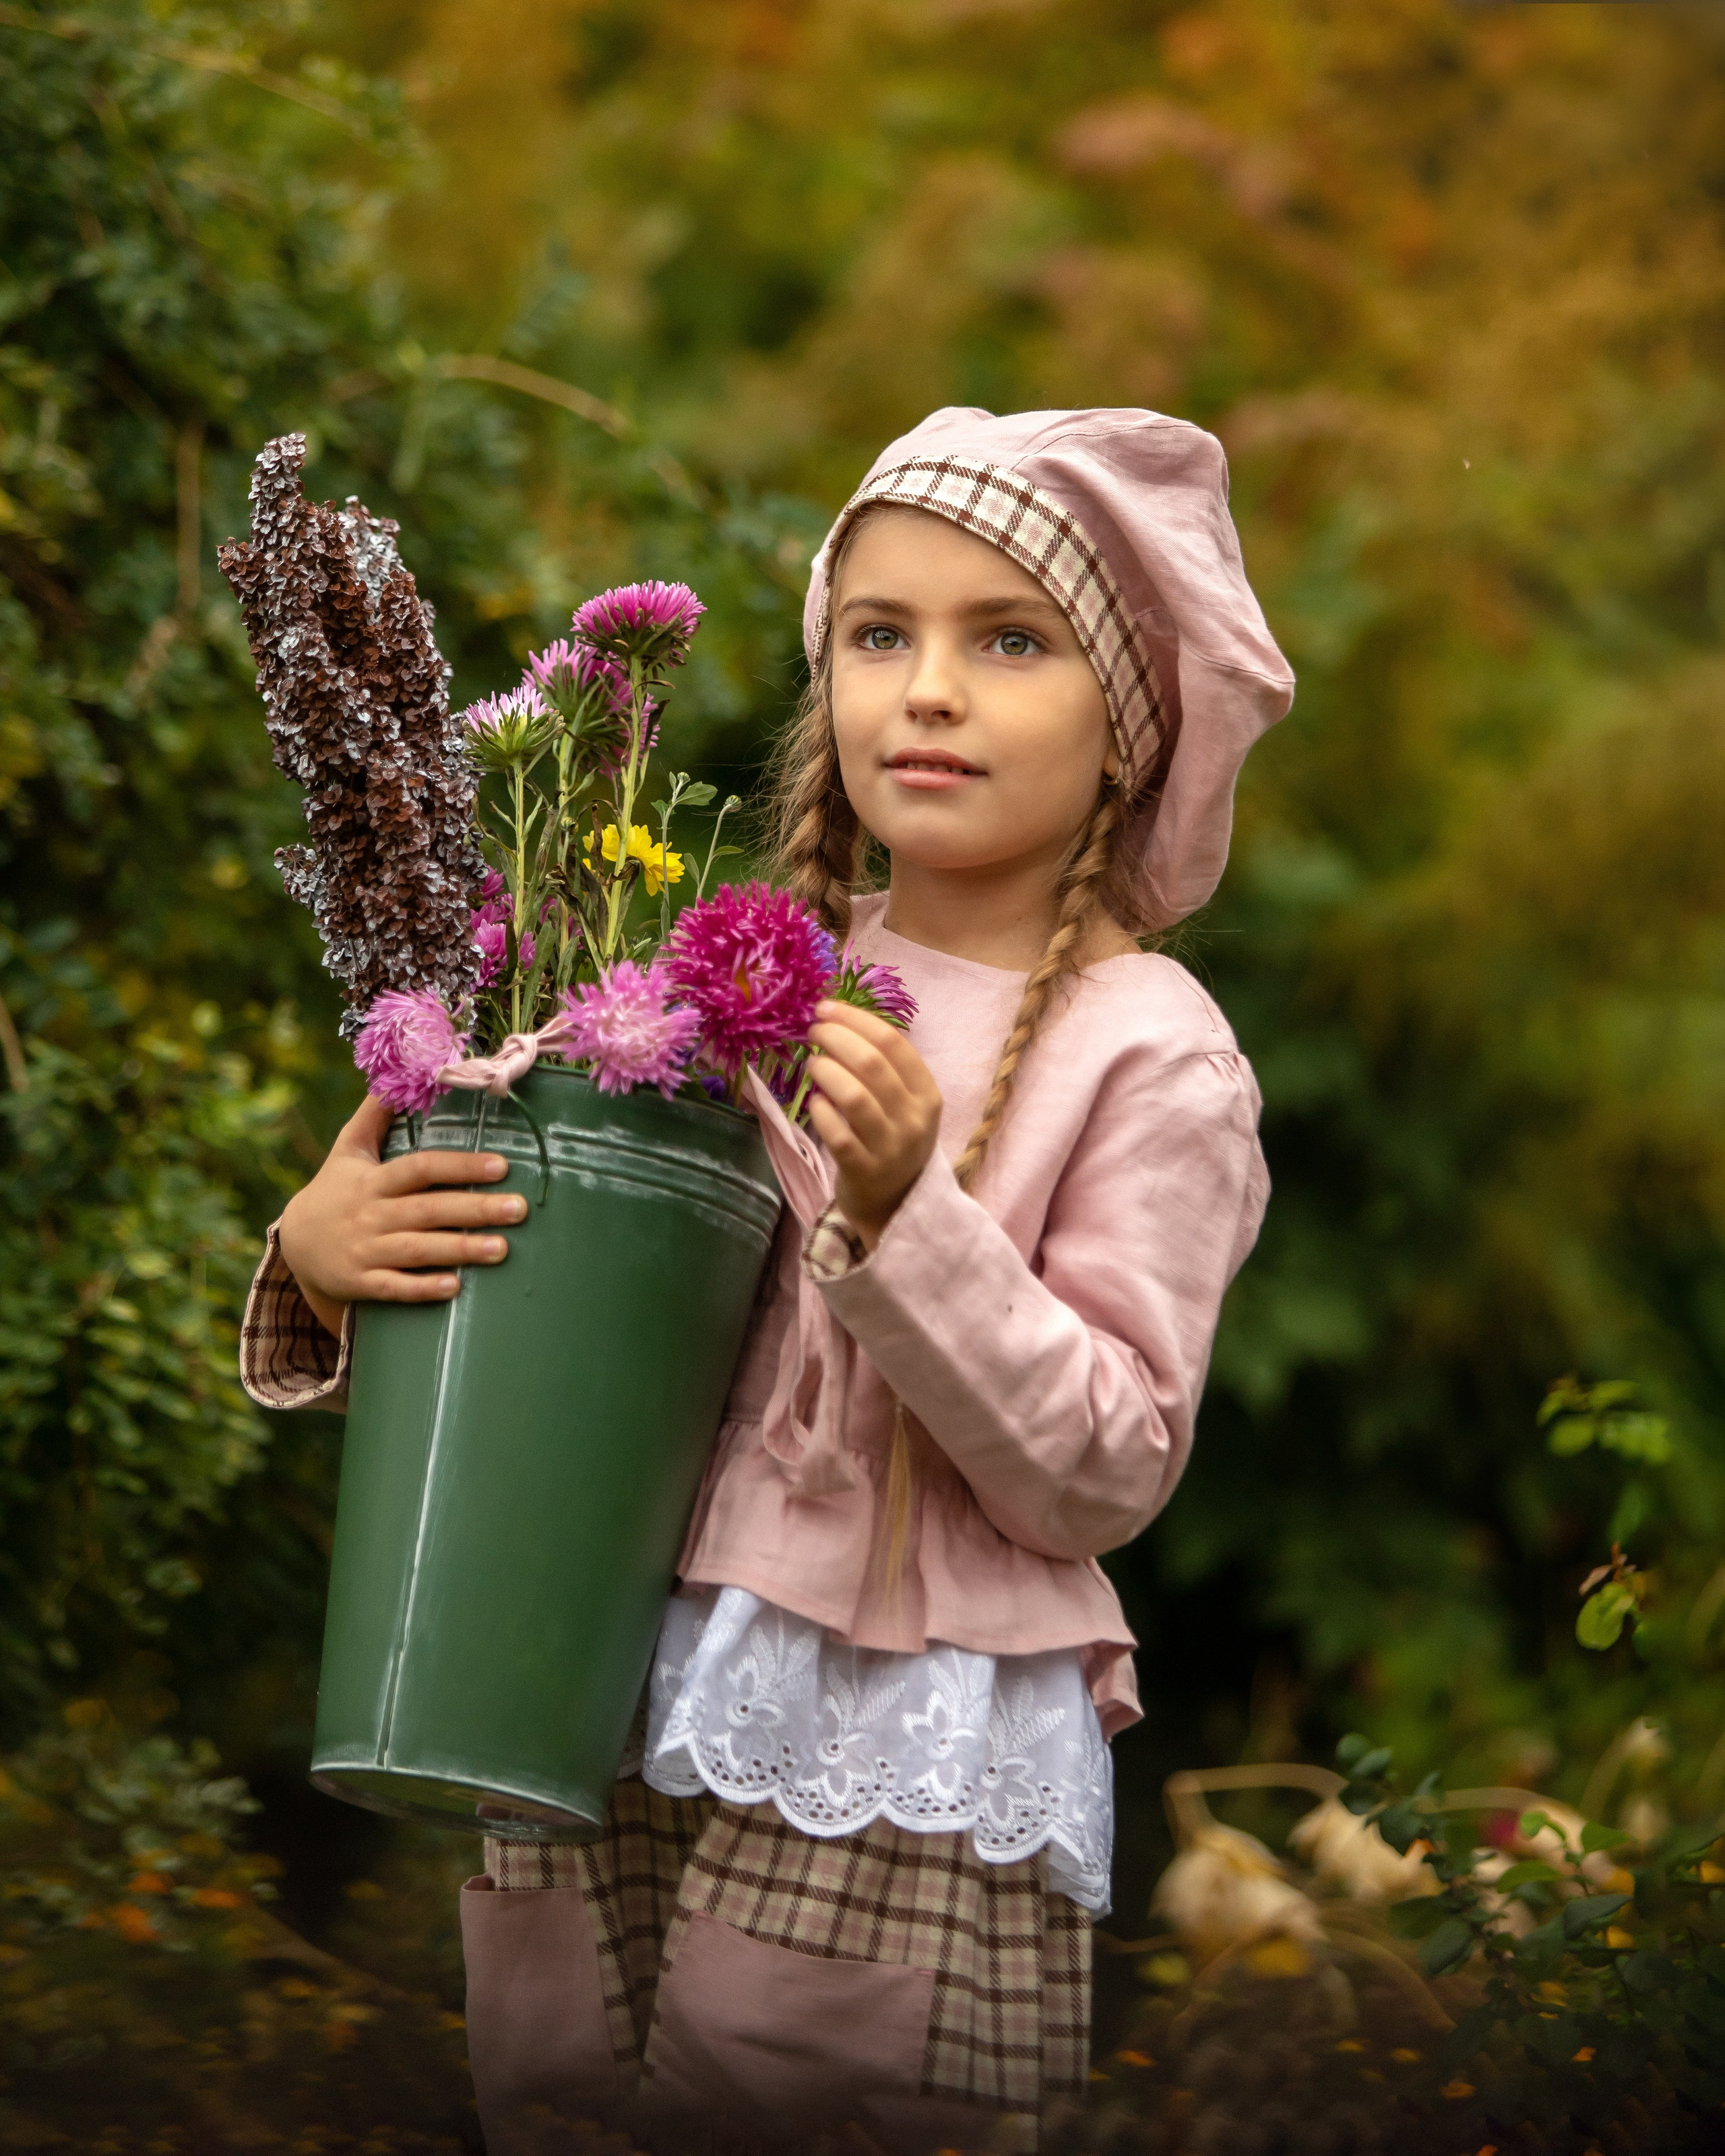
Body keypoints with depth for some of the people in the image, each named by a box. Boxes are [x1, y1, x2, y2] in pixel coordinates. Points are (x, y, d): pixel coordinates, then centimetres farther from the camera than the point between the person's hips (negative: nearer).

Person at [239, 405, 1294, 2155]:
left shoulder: (1150, 1055, -6)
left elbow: (1104, 1476, -10)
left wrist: (906, 1216, -22)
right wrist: (329, 1255, -7)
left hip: (904, 1778, -4)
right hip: (616, 1713, 5)